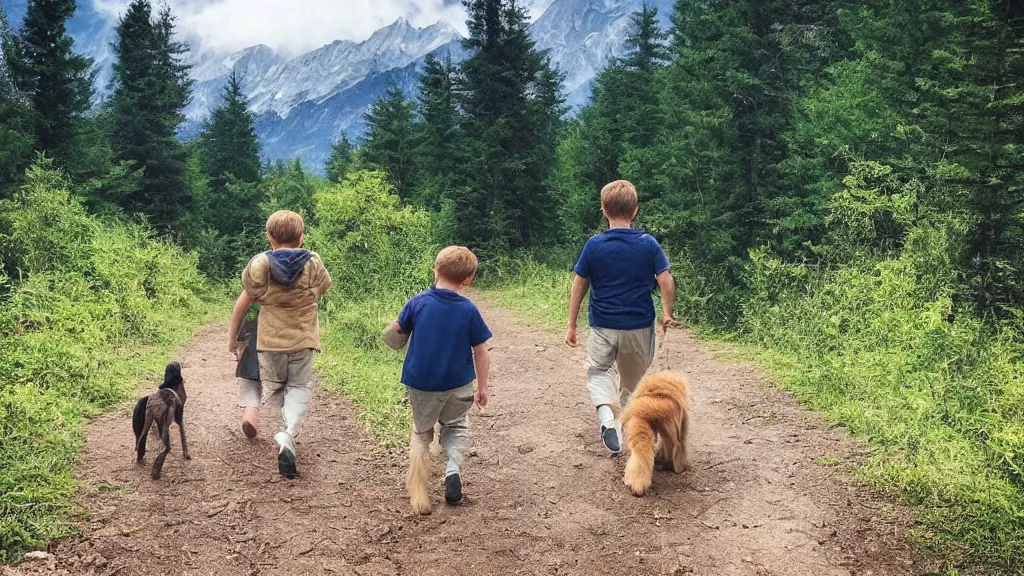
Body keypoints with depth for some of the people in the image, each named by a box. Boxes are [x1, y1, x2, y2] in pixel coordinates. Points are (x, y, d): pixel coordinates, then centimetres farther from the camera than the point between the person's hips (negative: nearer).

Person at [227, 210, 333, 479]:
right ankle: (288, 434, -16)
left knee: (274, 384, 23)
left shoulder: (260, 264, -7)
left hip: (269, 339, 0)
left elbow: (243, 303, -2)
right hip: (303, 339, 0)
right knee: (299, 387, 6)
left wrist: (232, 336, 9)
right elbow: (319, 292, 12)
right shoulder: (313, 263, -5)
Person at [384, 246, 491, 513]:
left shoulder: (417, 302, -10)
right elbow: (481, 352, -4)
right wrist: (482, 387, 6)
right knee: (456, 425, 25)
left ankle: (418, 494, 9)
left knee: (421, 432, 19)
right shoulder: (469, 310, -9)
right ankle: (454, 467, -3)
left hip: (420, 383, 0)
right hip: (458, 385, 0)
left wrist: (395, 332, 28)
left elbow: (397, 330, 4)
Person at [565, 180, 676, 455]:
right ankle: (624, 422, 30)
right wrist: (667, 313, 5)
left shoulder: (594, 245, -8)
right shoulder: (649, 244, -8)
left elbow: (579, 286, -3)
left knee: (597, 372, 17)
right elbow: (666, 282, -11)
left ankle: (607, 414, -11)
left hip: (603, 326, -1)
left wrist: (571, 325, 4)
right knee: (632, 380, 21)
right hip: (640, 326, 1)